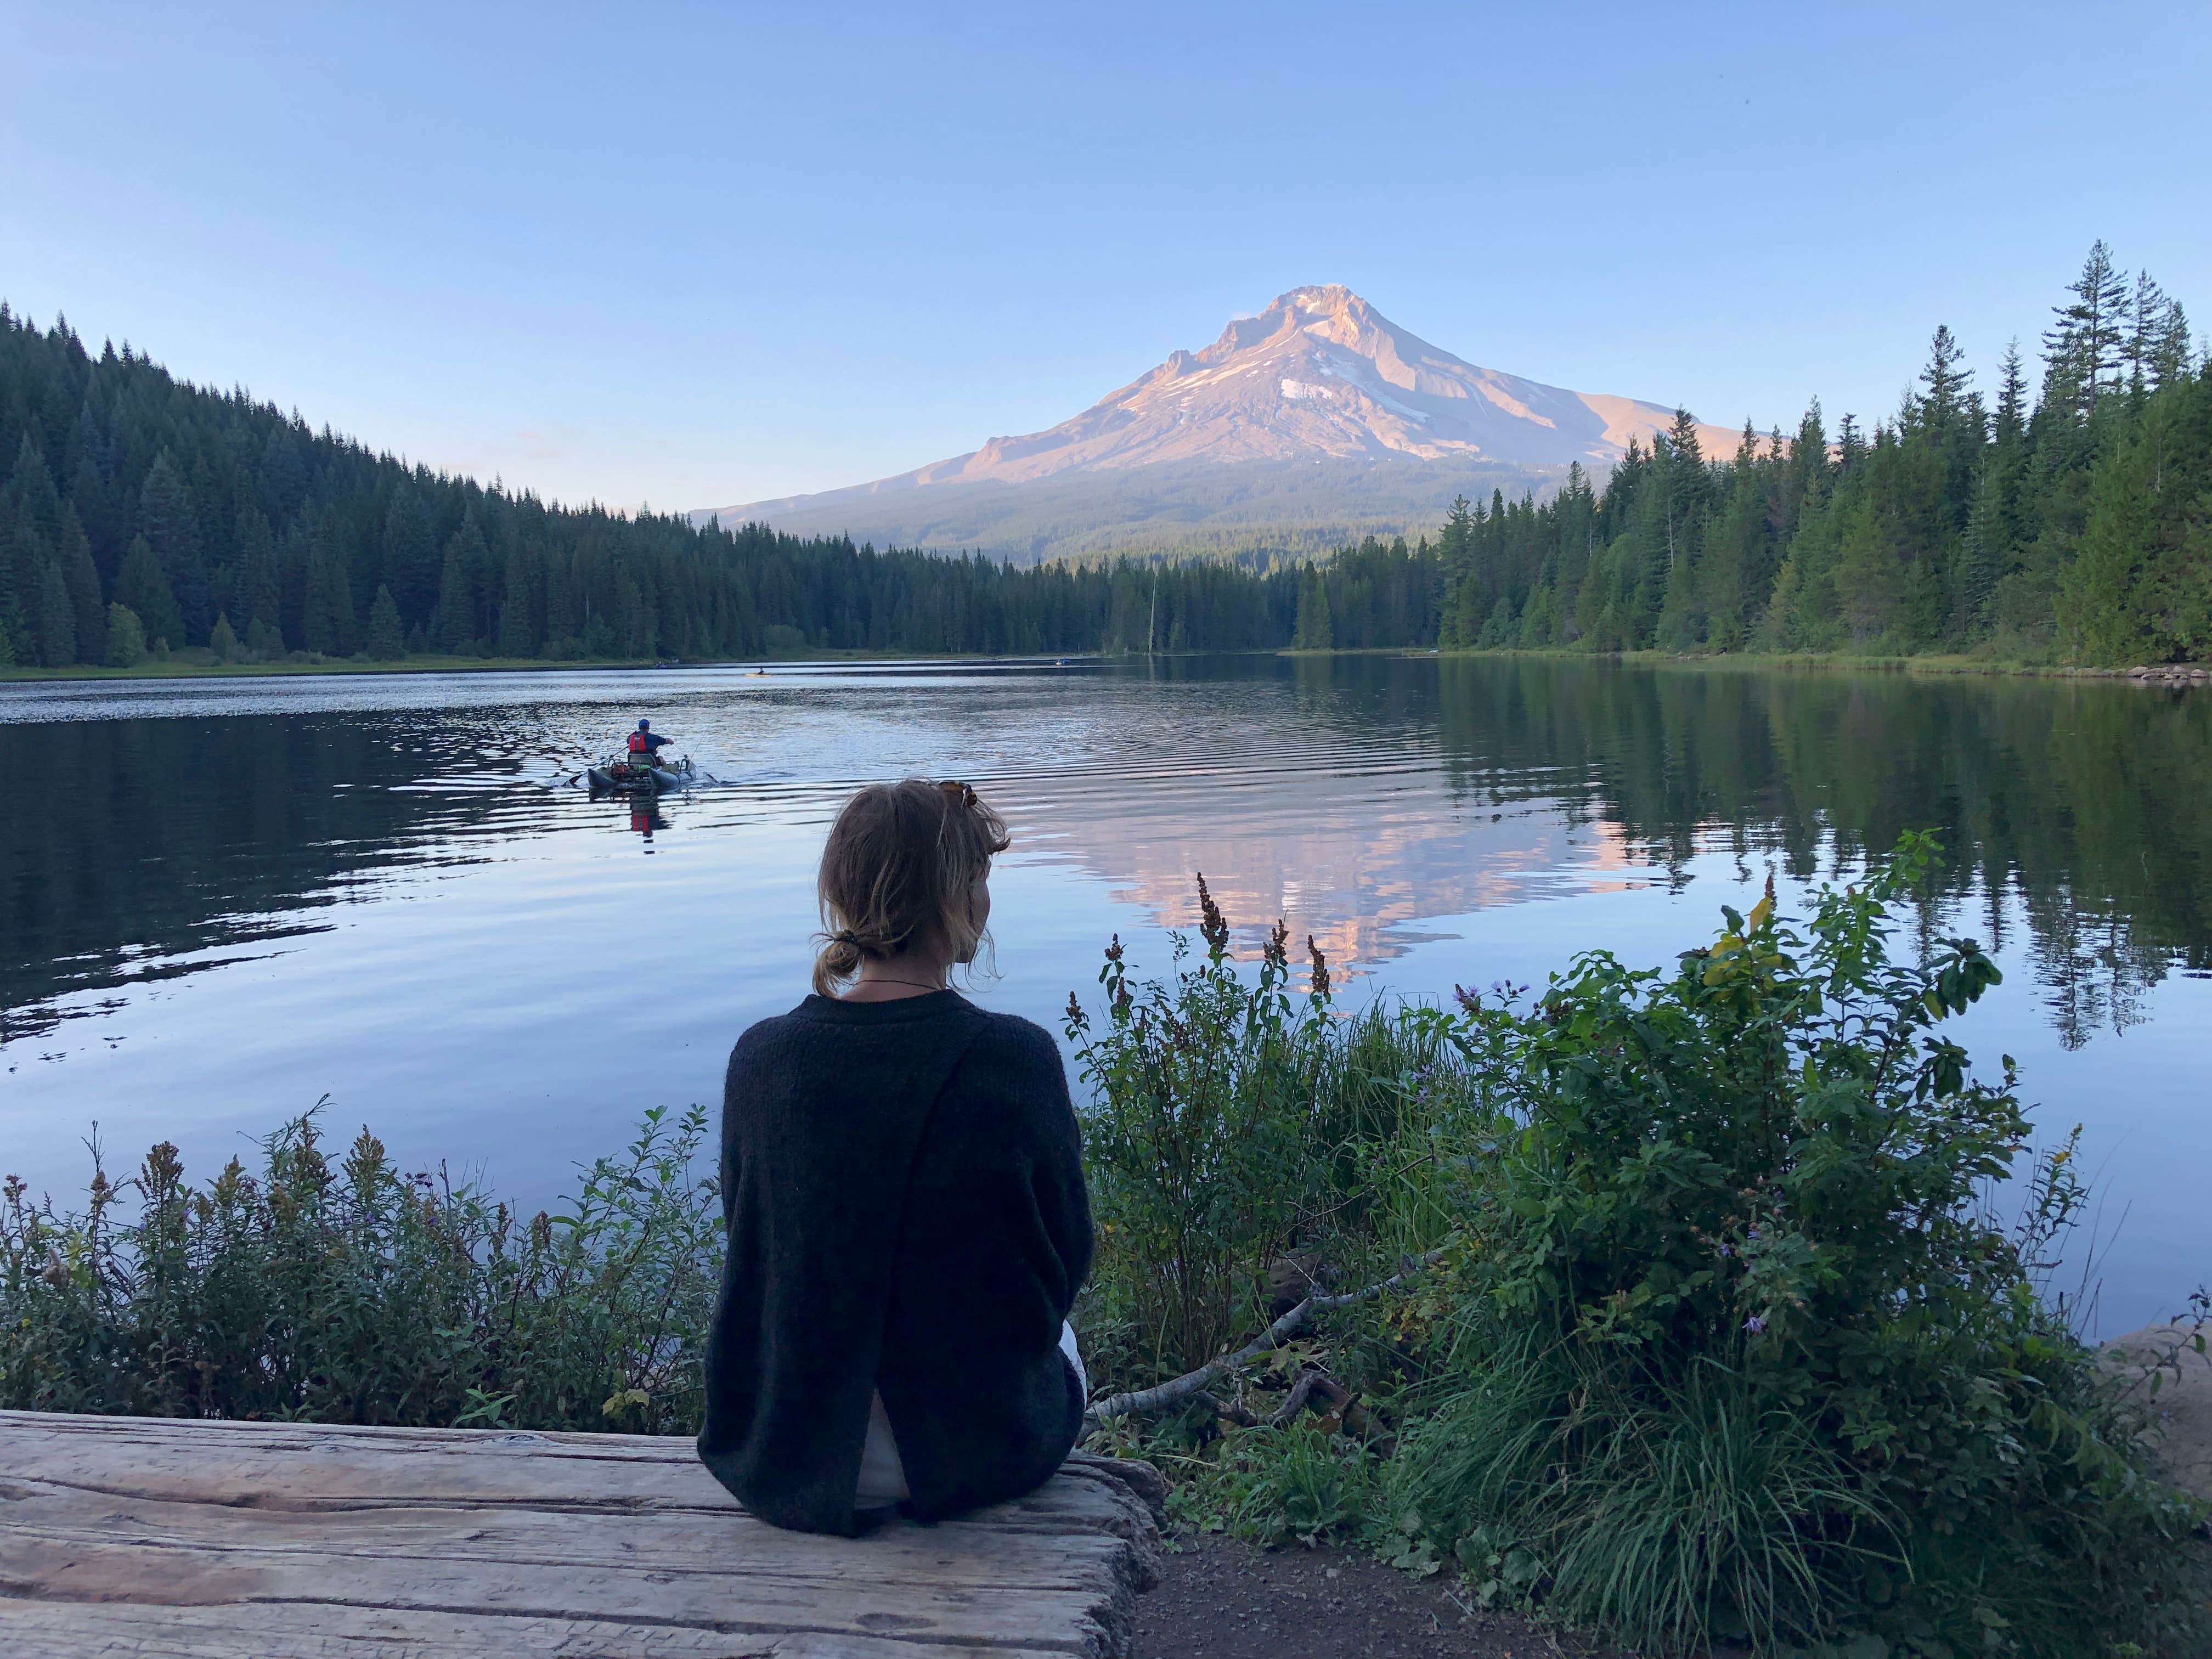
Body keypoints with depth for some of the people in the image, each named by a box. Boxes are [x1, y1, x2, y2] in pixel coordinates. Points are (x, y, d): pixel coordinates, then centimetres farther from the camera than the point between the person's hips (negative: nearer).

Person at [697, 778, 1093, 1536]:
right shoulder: (1015, 1058, -22)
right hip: (978, 1446, -3)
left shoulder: (760, 1056, -14)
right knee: (1059, 1336, 34)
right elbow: (1065, 1262, -9)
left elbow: (752, 1246, -1)